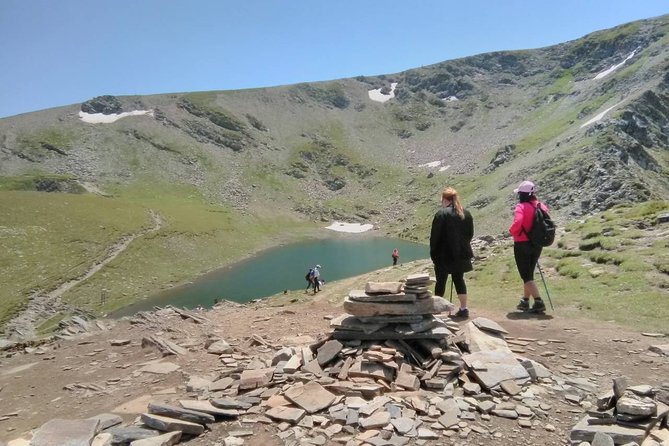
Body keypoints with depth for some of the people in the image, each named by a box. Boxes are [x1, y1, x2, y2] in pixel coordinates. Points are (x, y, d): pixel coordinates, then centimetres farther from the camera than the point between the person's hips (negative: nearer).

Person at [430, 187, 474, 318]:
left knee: (441, 281, 5)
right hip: (461, 254, 5)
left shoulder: (441, 214, -13)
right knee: (459, 279, 13)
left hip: (444, 255, -5)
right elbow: (470, 233, 12)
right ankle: (463, 309, 13)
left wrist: (433, 253, -2)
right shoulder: (466, 213, 6)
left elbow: (434, 236, -12)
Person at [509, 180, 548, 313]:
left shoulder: (521, 207, -16)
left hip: (522, 244, -7)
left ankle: (539, 302, -9)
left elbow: (517, 223, -31)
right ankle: (525, 301, 28)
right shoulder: (541, 206, 4)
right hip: (537, 244, 7)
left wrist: (512, 231, -12)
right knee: (529, 274, 19)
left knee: (526, 276, 0)